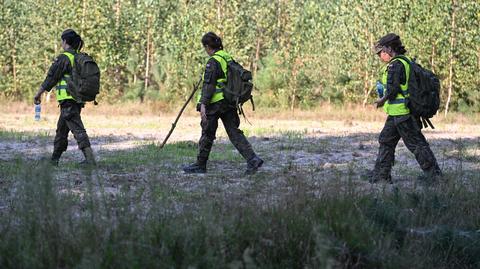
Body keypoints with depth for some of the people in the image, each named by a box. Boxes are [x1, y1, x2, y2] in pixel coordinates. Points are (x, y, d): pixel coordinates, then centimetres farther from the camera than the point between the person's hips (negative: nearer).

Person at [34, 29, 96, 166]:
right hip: (79, 100, 8)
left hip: (68, 99, -8)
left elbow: (51, 78, -7)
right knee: (61, 129, 17)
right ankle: (54, 159, 25)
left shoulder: (64, 58, -11)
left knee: (77, 129, -12)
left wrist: (38, 93, 2)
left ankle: (90, 159, -19)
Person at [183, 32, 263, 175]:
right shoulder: (228, 58, 12)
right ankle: (252, 159, -9)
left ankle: (200, 165, 16)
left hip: (215, 104, -8)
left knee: (207, 134, 5)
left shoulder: (213, 61, -13)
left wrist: (203, 104, -23)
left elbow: (209, 84, -19)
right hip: (230, 103, 8)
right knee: (234, 132, 4)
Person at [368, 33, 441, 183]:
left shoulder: (395, 65, -17)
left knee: (415, 143, -4)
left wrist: (383, 100, -6)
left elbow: (393, 88, -24)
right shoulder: (407, 62, 14)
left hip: (400, 112, -10)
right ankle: (381, 175, 17)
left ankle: (433, 174, 1)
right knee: (386, 141, 14)